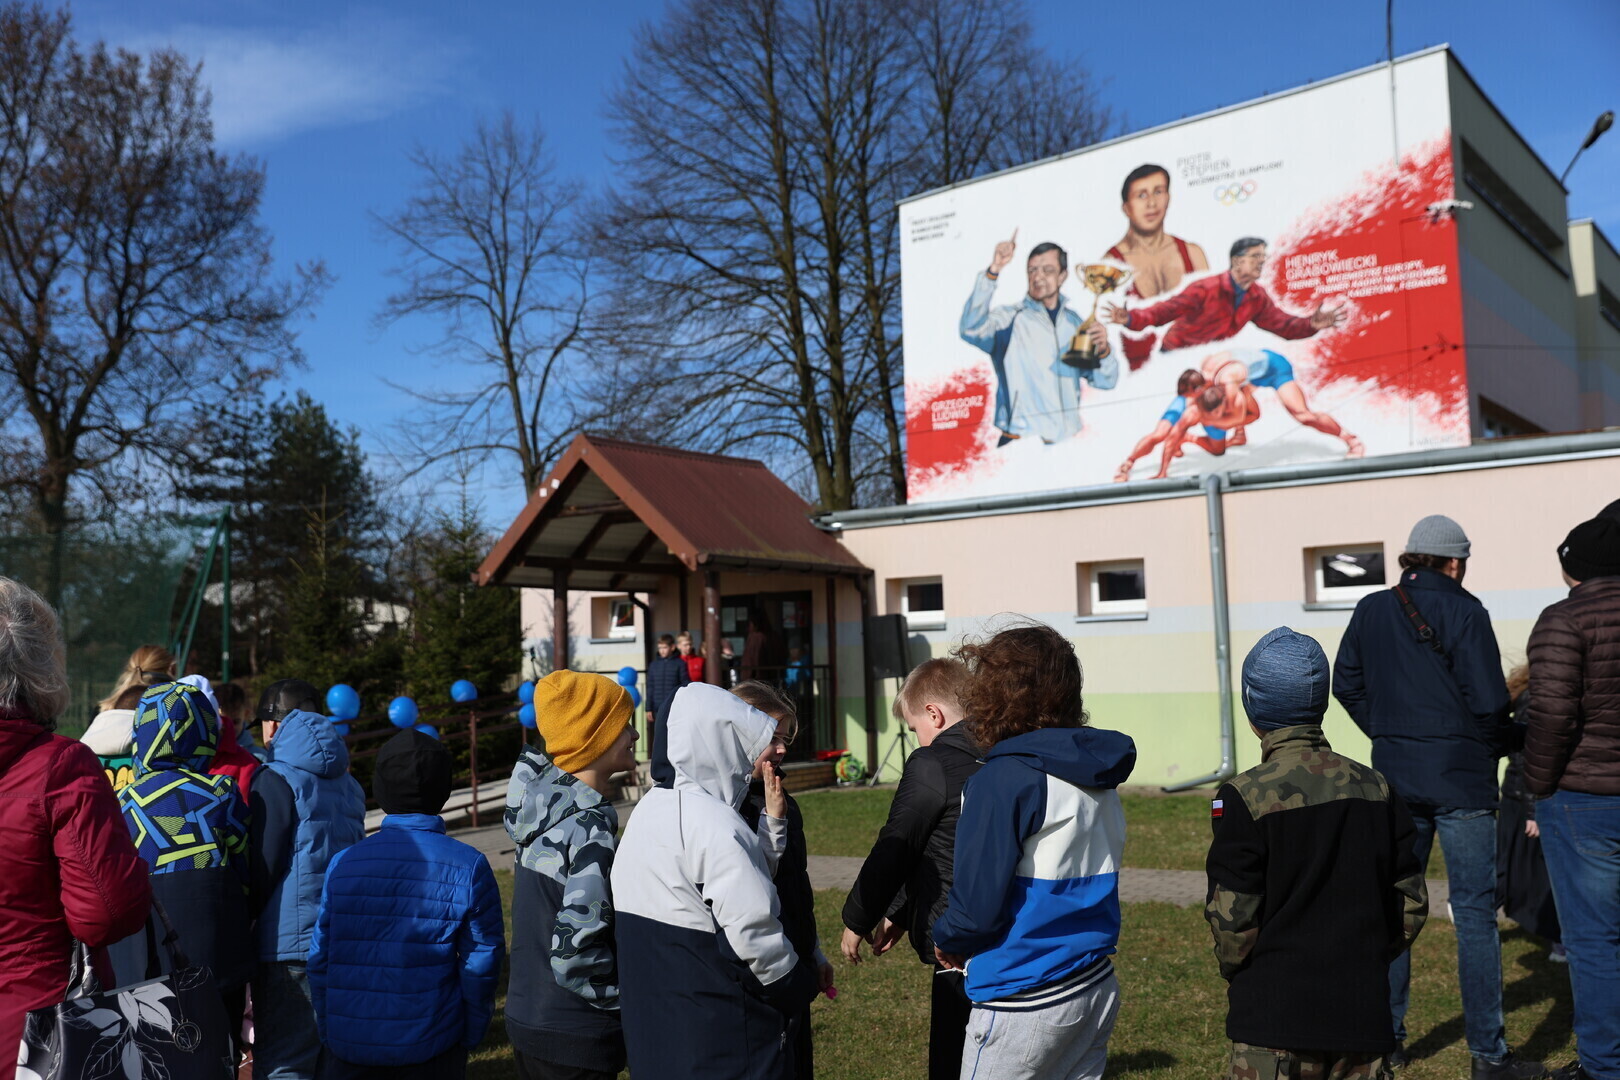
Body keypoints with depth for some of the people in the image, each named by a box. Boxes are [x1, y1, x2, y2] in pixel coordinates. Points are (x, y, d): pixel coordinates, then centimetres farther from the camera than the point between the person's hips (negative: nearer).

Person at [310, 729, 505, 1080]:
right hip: (431, 1050, -2)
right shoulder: (468, 867, -10)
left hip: (347, 1048, 2)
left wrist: (328, 1032, 13)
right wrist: (469, 1037, 5)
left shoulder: (342, 864, -3)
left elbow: (320, 957, 0)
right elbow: (481, 964, -9)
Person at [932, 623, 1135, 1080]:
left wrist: (945, 941, 1)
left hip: (1025, 1004, -8)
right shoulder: (1099, 776, 7)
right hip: (1097, 989, 8)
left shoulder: (1005, 778, -18)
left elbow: (977, 903, -20)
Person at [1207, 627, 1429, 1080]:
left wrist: (1236, 974, 4)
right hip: (1363, 1013, 5)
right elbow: (1412, 901, 6)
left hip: (1273, 1021, -5)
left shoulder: (1245, 798, -15)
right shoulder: (1377, 790, 2)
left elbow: (1233, 919, -14)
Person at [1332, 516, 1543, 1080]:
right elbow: (1489, 700, -14)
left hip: (1396, 778, 5)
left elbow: (1346, 685, 9)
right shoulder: (1463, 611, -11)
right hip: (1460, 778, -5)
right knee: (1474, 910, 2)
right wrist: (1494, 746, 5)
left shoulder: (1370, 611, 5)